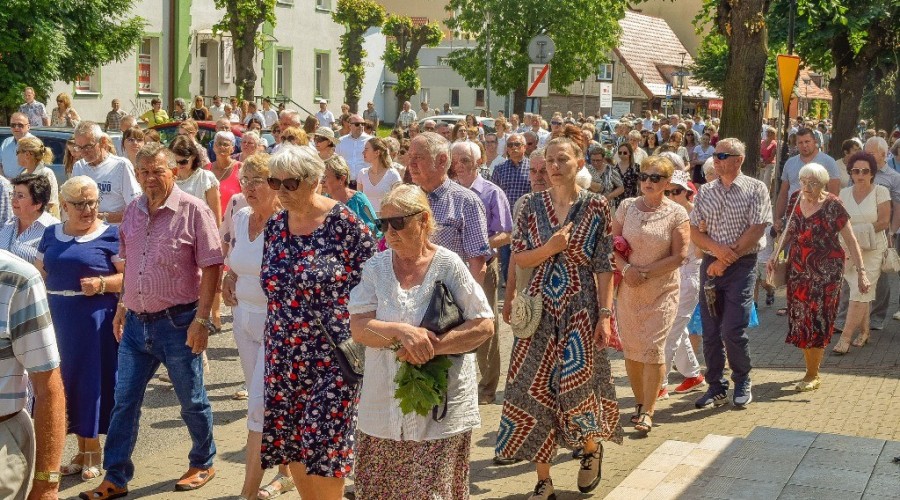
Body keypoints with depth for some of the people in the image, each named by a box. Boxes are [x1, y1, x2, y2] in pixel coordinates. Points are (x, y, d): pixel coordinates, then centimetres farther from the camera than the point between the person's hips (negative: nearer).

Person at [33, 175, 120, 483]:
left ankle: (93, 453, 16)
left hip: (95, 321, -5)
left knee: (93, 381, 1)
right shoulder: (51, 234, 11)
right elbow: (38, 274, 16)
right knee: (65, 382, 9)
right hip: (57, 320, 5)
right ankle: (82, 450, 23)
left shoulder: (109, 235, -5)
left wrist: (102, 284, -22)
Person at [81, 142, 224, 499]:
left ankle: (203, 464, 30)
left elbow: (211, 267, -13)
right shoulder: (133, 211, 7)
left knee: (192, 401, 10)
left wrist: (201, 319, -17)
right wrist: (123, 307, 15)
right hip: (136, 322, 6)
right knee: (124, 402, 7)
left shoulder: (193, 210, -12)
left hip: (177, 322, -5)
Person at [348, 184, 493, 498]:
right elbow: (358, 328, -4)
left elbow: (484, 326, -7)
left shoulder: (448, 265, -4)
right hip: (385, 404, 3)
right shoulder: (375, 268, 4)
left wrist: (433, 346, -18)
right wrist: (401, 331, -22)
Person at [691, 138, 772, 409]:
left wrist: (726, 259, -11)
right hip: (710, 264, 4)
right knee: (710, 331, 4)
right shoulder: (705, 192, 11)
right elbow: (694, 231, 8)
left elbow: (756, 230, -9)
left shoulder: (755, 189, -1)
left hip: (741, 265, -4)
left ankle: (742, 383, 13)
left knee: (733, 331, -9)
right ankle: (715, 387, 16)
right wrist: (717, 248, -12)